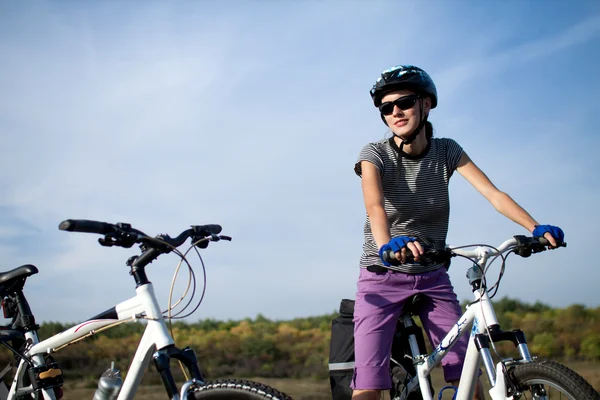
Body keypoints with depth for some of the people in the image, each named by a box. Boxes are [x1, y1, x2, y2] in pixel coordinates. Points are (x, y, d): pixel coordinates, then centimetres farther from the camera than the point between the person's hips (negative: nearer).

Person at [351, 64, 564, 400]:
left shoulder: (447, 152, -1)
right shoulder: (375, 154, -10)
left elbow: (494, 194, -13)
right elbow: (374, 205, -29)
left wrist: (535, 228, -31)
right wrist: (387, 243, -51)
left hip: (433, 277, 3)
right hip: (383, 277, -3)